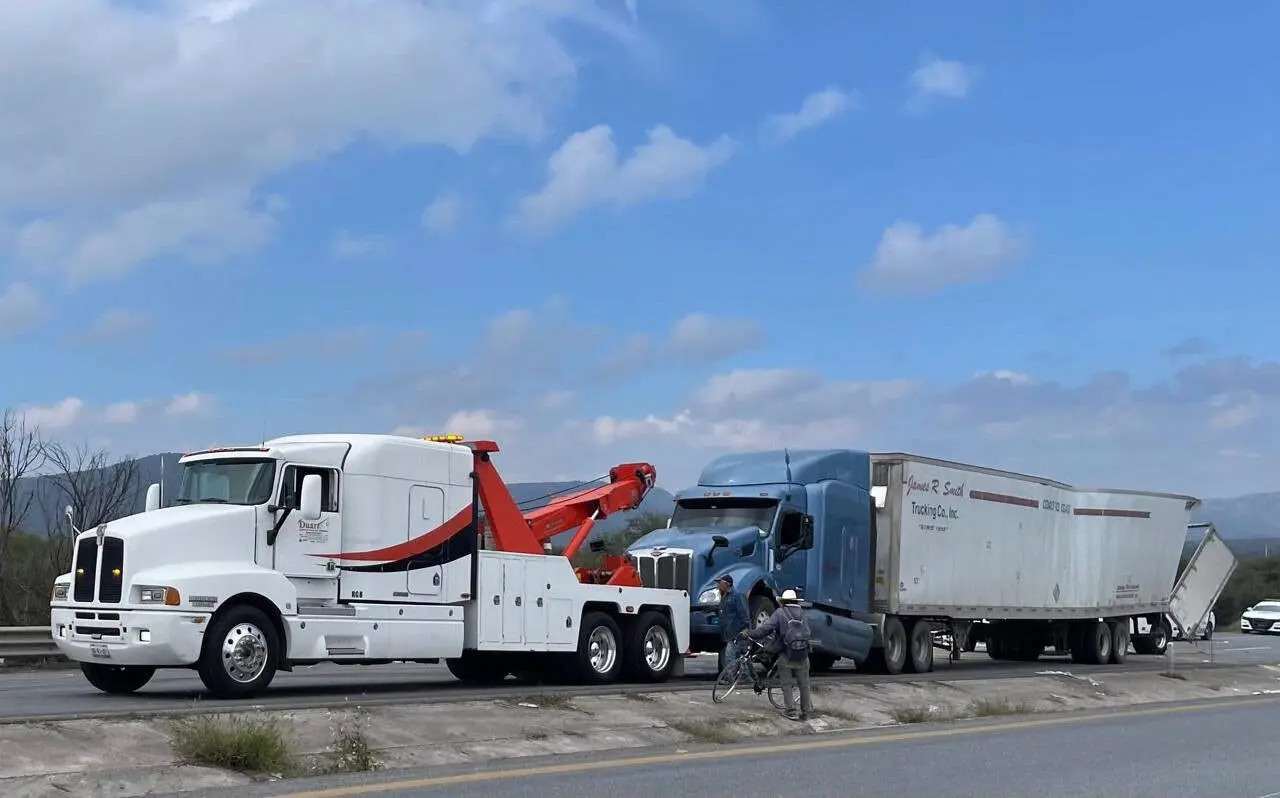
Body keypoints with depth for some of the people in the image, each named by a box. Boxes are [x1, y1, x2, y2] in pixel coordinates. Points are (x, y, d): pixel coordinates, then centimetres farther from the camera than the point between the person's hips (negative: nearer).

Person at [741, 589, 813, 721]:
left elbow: (766, 628, -10)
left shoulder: (780, 613, -2)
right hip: (802, 656, 3)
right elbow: (807, 632, 15)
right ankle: (806, 712, 15)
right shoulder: (802, 613, 12)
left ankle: (791, 711, 5)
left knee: (787, 685, 8)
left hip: (786, 655, -3)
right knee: (804, 685, 12)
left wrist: (749, 633, 0)